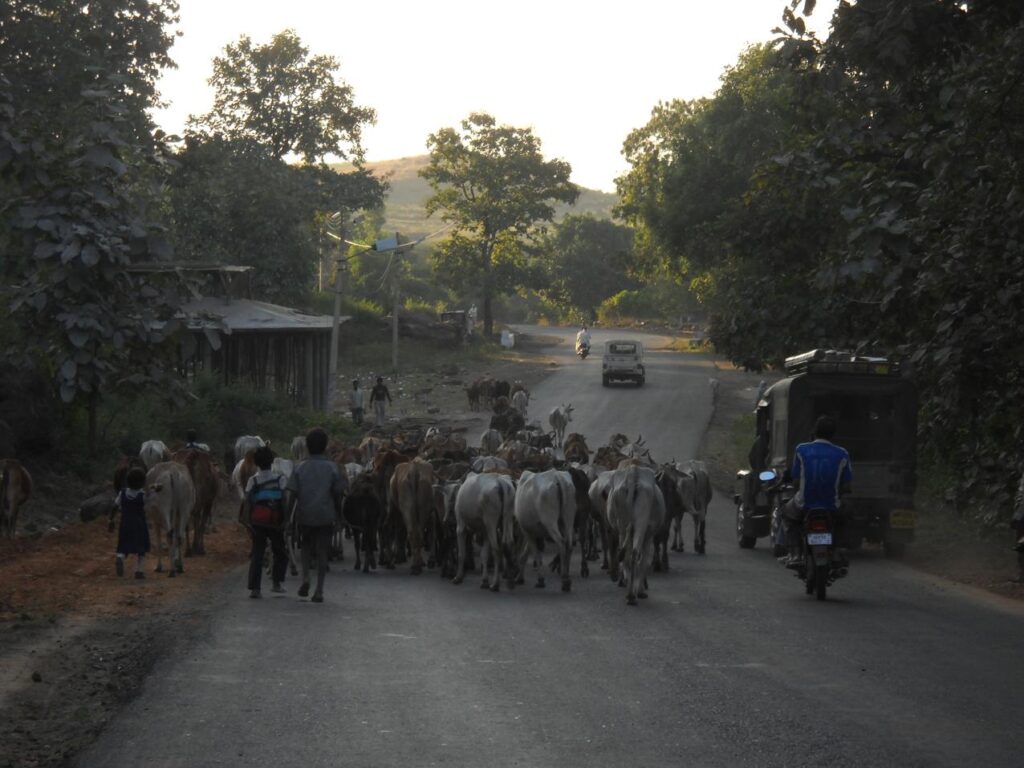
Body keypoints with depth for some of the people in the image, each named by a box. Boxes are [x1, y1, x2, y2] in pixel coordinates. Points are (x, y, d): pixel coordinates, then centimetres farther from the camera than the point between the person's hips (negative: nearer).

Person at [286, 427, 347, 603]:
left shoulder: (300, 468, -1)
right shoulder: (332, 468, -3)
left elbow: (292, 494, -3)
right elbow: (338, 493, -1)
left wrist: (290, 515, 4)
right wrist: (338, 513, 14)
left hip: (304, 515, 1)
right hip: (325, 516, -1)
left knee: (306, 547, 20)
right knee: (322, 551, 4)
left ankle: (305, 577, -2)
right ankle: (319, 590, 0)